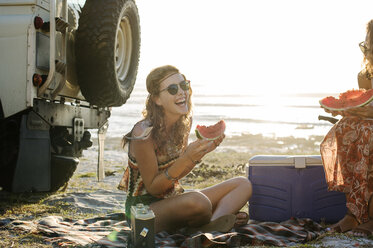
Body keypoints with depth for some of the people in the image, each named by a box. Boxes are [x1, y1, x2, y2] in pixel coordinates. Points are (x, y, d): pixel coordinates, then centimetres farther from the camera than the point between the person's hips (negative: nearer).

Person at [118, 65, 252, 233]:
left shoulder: (183, 123, 2)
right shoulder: (143, 133, -21)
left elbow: (176, 175, 9)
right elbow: (153, 187, -16)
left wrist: (202, 151, -6)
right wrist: (186, 158, -28)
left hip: (173, 198, 8)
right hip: (145, 207, -8)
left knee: (243, 184, -1)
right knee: (197, 200, -40)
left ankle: (214, 222, -25)